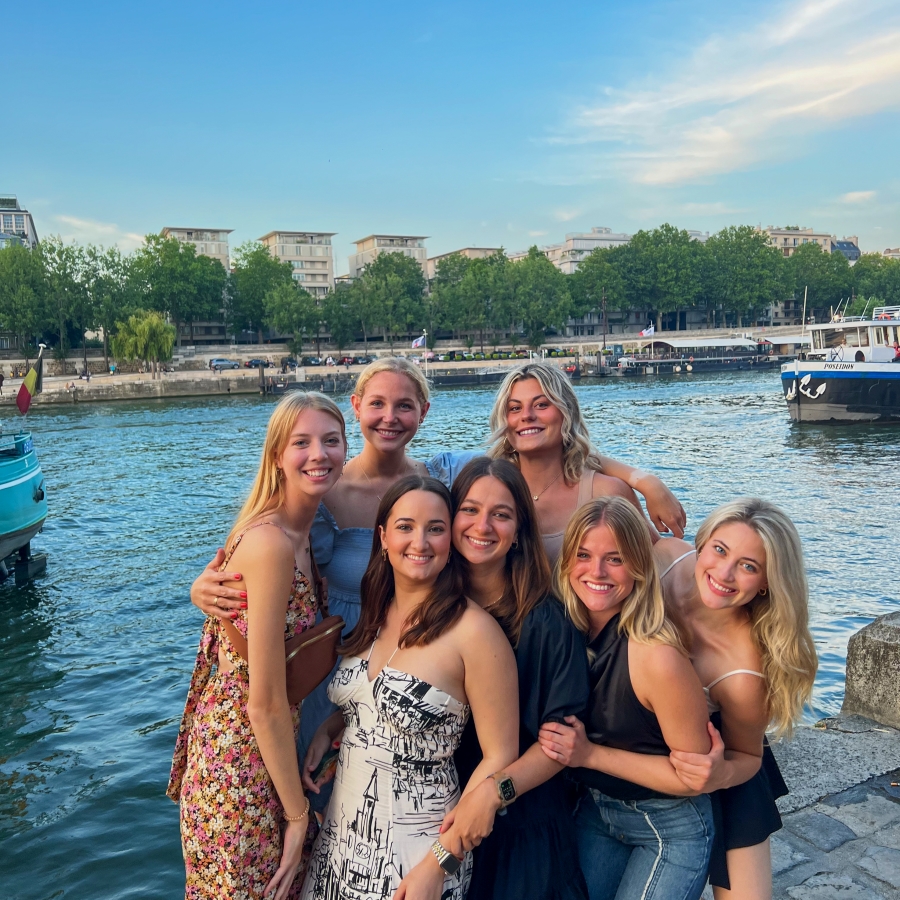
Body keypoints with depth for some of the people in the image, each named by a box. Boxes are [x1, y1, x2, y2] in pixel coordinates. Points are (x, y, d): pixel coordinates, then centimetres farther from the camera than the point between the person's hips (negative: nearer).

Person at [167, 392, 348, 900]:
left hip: (267, 748, 8)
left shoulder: (299, 533, 2)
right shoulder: (270, 543, -25)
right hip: (240, 762, -8)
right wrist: (298, 811, -12)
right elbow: (265, 702, -22)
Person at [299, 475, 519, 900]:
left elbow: (500, 758, -15)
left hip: (415, 846, -6)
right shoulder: (375, 613, 1)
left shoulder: (473, 630, -19)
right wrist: (327, 730, -3)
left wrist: (440, 863, -17)